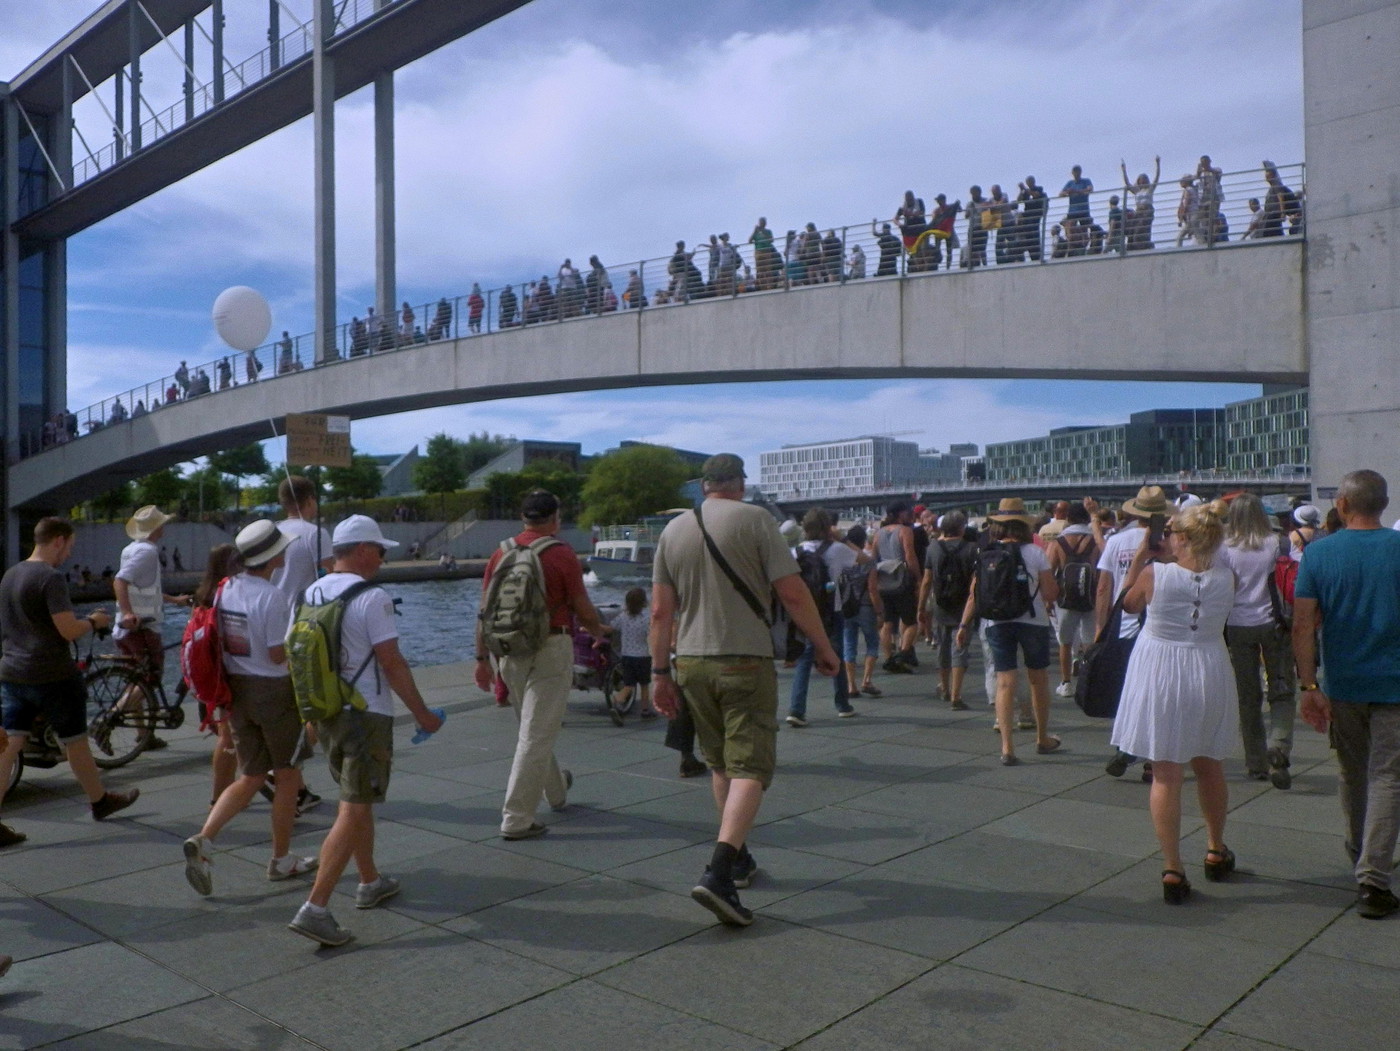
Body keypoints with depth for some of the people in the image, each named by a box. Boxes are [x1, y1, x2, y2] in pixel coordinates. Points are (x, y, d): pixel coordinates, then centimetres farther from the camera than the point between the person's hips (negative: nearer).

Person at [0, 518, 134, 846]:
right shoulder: (51, 577, -17)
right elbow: (68, 629, -21)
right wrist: (93, 621, -2)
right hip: (51, 675, -7)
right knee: (75, 742, 10)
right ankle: (100, 801, 27)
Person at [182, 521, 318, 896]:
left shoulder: (227, 588, 2)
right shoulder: (272, 597, -20)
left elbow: (218, 640, 9)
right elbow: (279, 654, -20)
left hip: (237, 689, 7)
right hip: (274, 691, -7)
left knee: (250, 778, 17)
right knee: (288, 776, 10)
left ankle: (202, 840, -2)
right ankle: (281, 861, 20)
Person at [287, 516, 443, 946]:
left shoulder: (312, 594, 7)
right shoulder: (372, 598, -16)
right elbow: (392, 664, -17)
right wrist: (422, 714, -8)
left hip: (326, 713, 8)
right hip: (367, 714, -8)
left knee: (357, 801, 21)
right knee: (354, 811, -5)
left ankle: (370, 882, 34)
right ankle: (315, 908, -8)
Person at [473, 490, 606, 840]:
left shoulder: (501, 553, 5)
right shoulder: (562, 555, -9)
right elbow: (583, 609, -5)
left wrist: (482, 658, 10)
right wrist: (598, 631, 16)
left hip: (507, 650, 6)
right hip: (550, 648, -6)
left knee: (533, 729, 22)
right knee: (537, 735, -1)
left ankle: (557, 791, 43)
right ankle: (516, 819, 0)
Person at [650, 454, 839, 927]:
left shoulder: (674, 529, 8)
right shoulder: (754, 519, -5)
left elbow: (660, 611, 6)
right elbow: (792, 592, -11)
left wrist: (660, 673, 11)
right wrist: (824, 648, -1)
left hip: (691, 663, 5)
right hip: (745, 661, -5)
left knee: (720, 764, 19)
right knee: (750, 767, -4)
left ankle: (738, 858, 30)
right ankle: (718, 873, -17)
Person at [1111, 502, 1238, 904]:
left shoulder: (1154, 574, -16)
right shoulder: (1226, 577, -7)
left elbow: (1129, 603, 3)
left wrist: (1140, 557, 6)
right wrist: (1167, 560, 12)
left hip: (1161, 677, -4)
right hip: (1211, 673, 4)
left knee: (1165, 775, 2)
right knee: (1209, 766, 22)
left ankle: (1172, 871, 3)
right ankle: (1216, 852, 39)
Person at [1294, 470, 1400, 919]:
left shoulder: (1318, 553, -5)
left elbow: (1303, 625, -8)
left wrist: (1310, 686, -6)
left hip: (1342, 685, 2)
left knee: (1352, 774, 20)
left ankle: (1359, 853, 38)